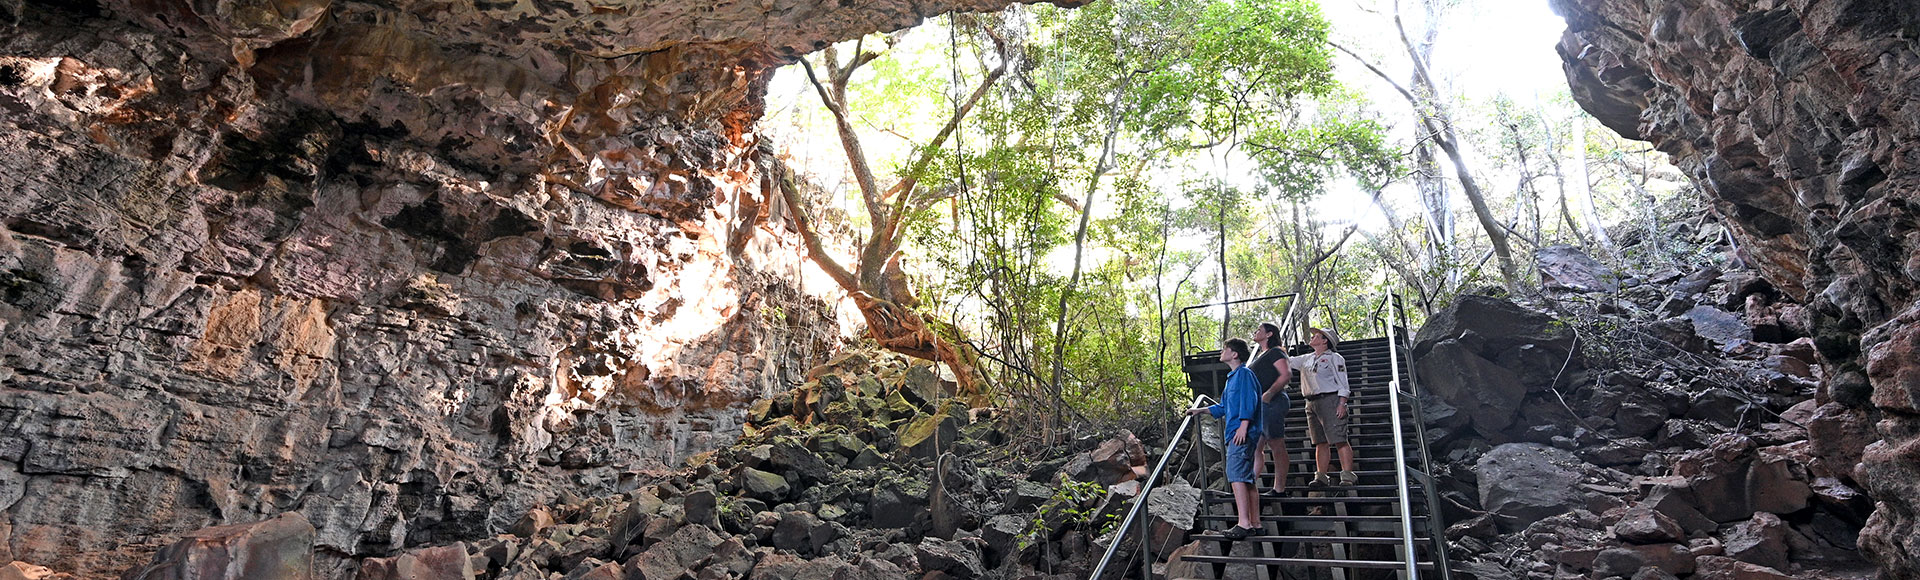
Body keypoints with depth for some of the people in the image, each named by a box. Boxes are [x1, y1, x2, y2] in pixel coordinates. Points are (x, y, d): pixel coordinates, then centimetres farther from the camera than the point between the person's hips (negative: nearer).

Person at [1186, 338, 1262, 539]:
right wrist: (1201, 410, 26)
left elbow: (1249, 401, -17)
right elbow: (1223, 408, 31)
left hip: (1243, 434, -10)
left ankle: (1243, 523, -22)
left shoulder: (1244, 374, -7)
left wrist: (1243, 427, -24)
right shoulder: (1232, 377, 23)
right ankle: (1255, 523, 15)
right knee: (1247, 478, 11)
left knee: (1236, 475, -17)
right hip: (1235, 434, 10)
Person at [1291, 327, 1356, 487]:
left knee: (1339, 440, -10)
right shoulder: (1307, 359, 20)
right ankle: (1321, 477, 4)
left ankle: (1348, 476, -13)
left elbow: (1342, 382, -5)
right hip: (1312, 404, 6)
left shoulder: (1334, 358, 1)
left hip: (1330, 401, -6)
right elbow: (1287, 361, 25)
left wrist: (1342, 403, -14)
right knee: (1320, 443, 5)